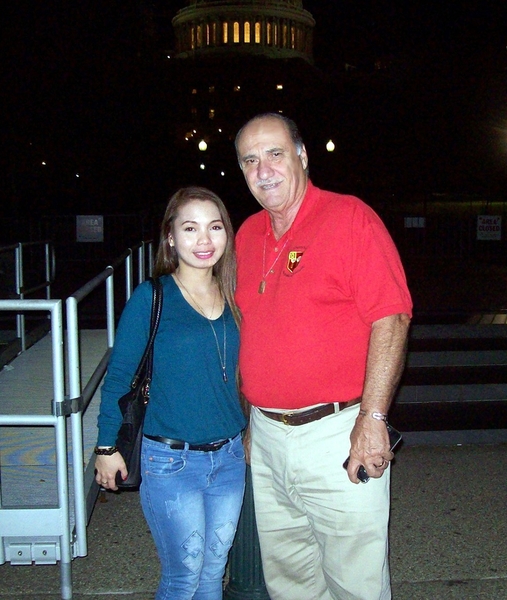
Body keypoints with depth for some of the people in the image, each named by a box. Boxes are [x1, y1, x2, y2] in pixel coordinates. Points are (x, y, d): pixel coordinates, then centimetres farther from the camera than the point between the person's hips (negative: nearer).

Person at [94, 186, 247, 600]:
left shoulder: (233, 297, 3)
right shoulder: (151, 298, -11)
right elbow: (119, 375, -5)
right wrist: (107, 446, -3)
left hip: (229, 456, 5)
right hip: (171, 461, -4)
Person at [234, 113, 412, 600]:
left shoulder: (349, 217, -9)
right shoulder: (247, 235, 10)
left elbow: (391, 318, -15)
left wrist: (372, 418, -20)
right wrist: (245, 416, 14)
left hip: (337, 435, -6)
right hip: (264, 436, 6)